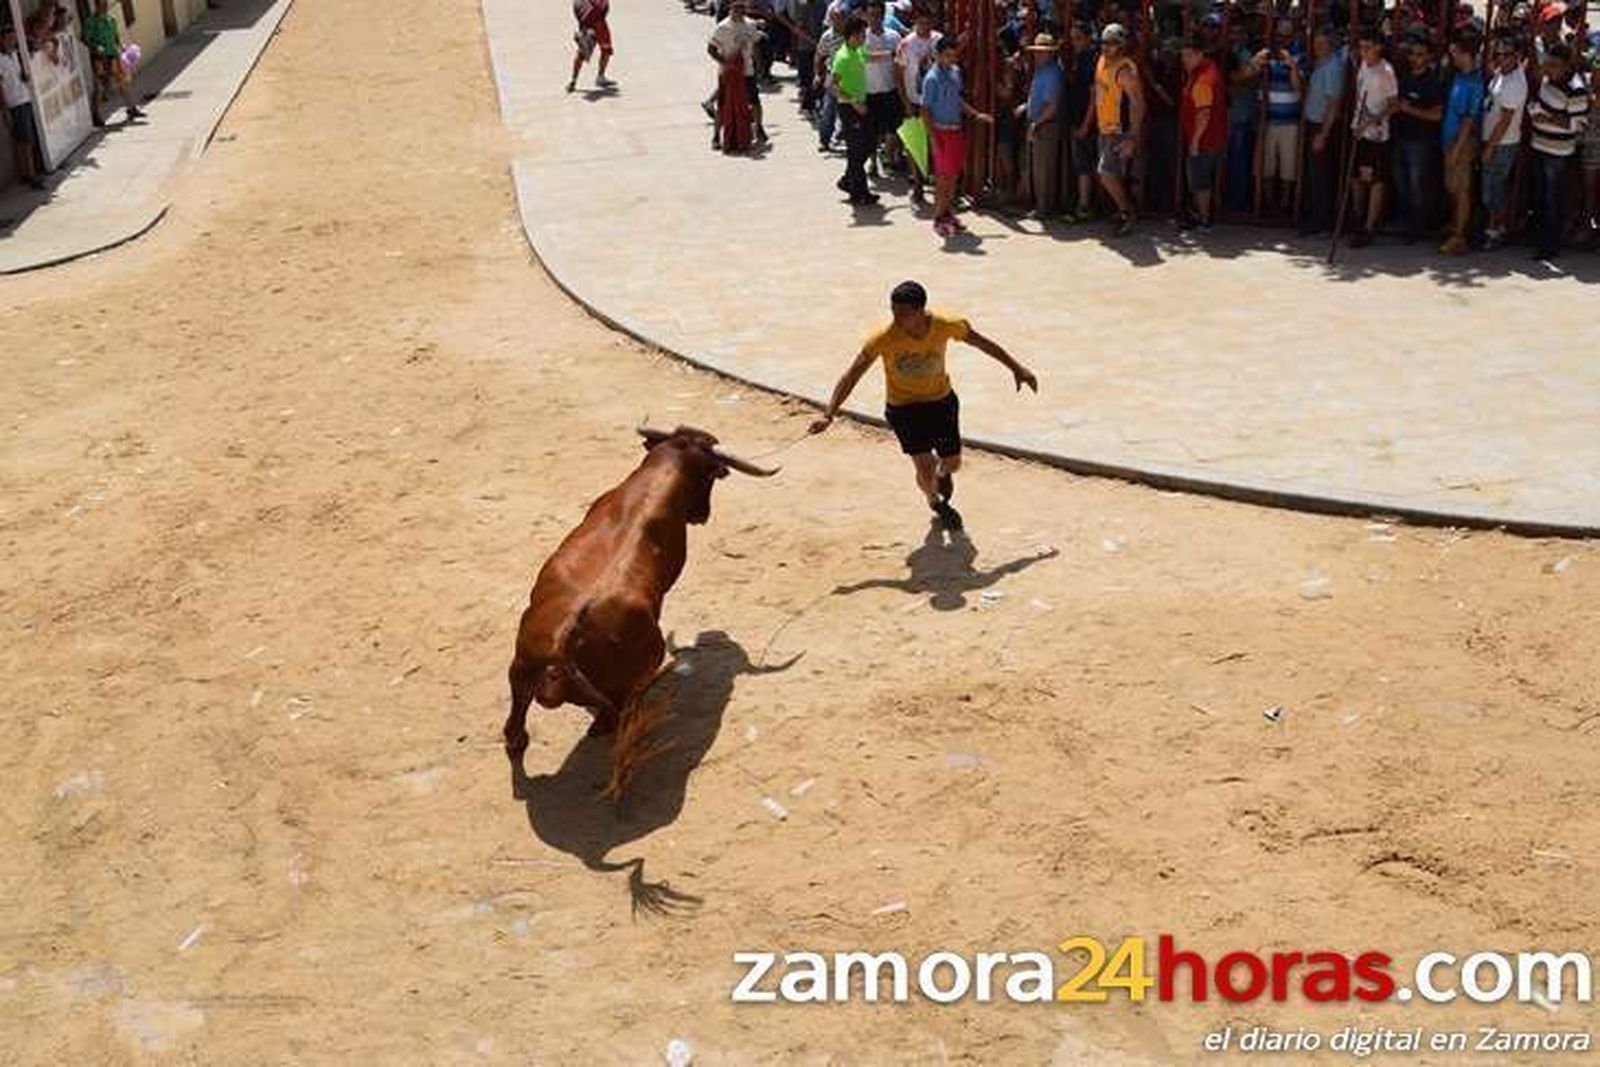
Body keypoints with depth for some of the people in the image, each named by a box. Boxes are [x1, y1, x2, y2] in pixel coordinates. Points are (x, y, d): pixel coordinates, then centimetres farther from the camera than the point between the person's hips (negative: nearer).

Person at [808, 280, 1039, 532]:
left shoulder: (945, 326, -23)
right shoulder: (884, 338, -28)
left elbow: (981, 342, -5)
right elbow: (852, 375, -24)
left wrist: (1017, 368, 4)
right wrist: (829, 415, -31)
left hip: (941, 400, 2)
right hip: (904, 407, -2)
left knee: (952, 462, 12)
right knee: (926, 472, -7)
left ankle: (943, 472, 53)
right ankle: (935, 502, 31)